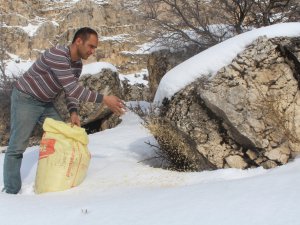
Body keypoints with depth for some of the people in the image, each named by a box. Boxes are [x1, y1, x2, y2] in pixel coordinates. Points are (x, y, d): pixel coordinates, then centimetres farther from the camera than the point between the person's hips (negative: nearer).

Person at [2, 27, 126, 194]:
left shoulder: (78, 64, 0)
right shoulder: (57, 55, -30)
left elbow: (72, 91, 5)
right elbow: (73, 90, -35)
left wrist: (73, 112, -14)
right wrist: (104, 99, -34)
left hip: (46, 102, 9)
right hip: (26, 99, -9)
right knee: (17, 147, -9)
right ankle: (12, 192, -2)